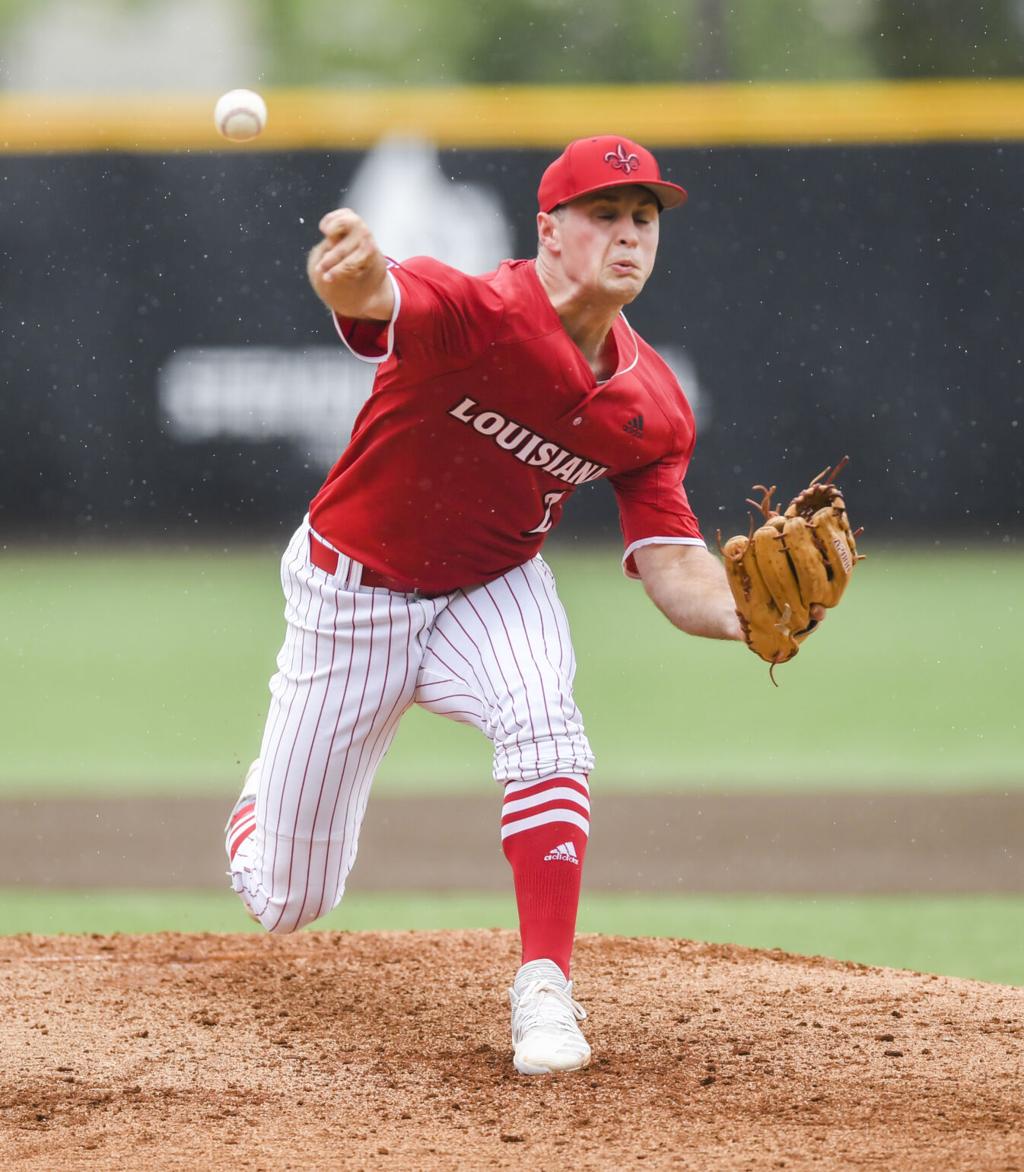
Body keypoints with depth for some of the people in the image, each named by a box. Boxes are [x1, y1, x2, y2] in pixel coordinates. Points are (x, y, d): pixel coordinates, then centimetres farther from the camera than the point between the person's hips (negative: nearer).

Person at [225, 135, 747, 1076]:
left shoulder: (651, 405, -12)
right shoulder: (474, 311, -30)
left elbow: (672, 561, -11)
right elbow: (376, 301, -52)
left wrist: (739, 614, -35)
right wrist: (356, 277, -78)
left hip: (493, 591, 3)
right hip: (352, 594, -3)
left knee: (543, 724, -34)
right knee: (289, 902, 6)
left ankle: (545, 990, -25)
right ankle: (266, 798, 46)